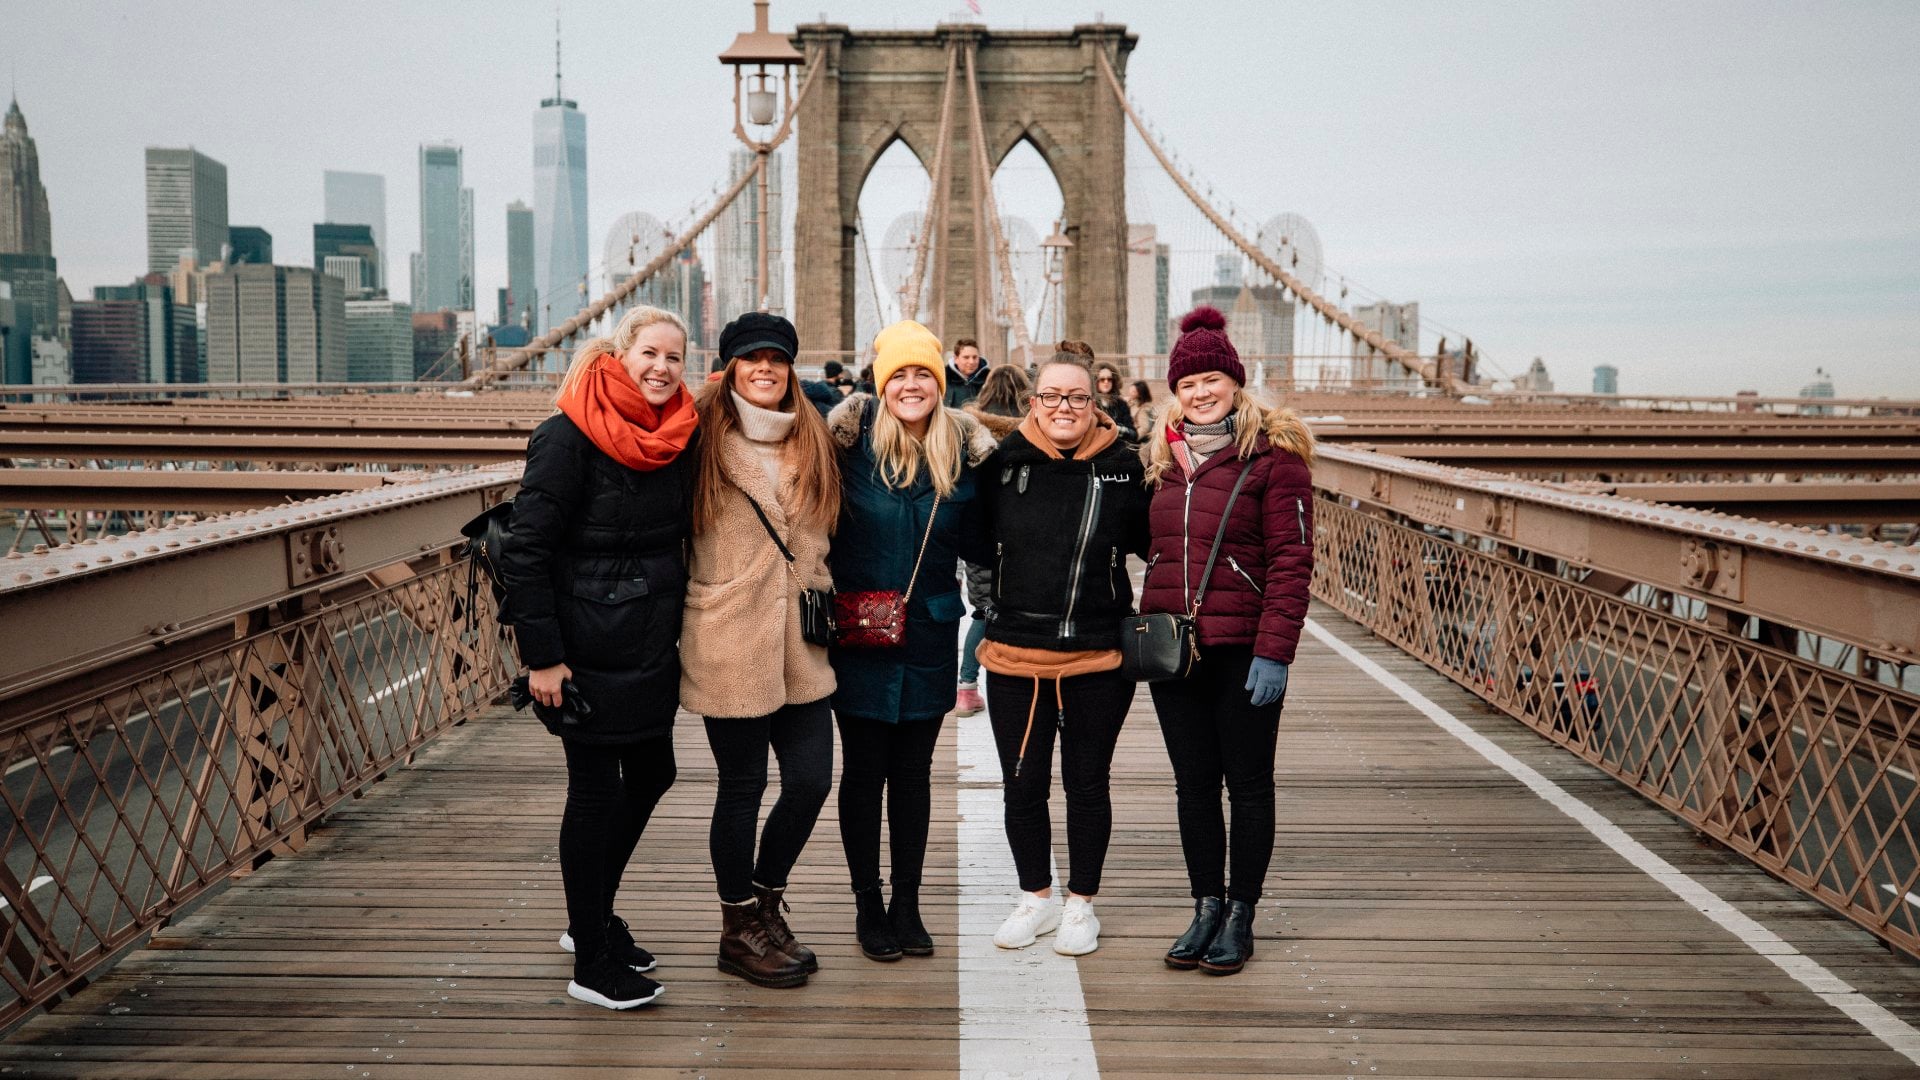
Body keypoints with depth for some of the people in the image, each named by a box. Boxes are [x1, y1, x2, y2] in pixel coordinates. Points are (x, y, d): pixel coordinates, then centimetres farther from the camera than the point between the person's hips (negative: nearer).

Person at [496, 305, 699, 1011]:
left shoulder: (681, 434, 4)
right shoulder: (570, 435, -16)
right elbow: (525, 548, -17)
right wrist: (541, 655, -19)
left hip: (653, 643, 7)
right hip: (589, 647, -7)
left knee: (649, 775, 16)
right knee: (595, 789, 2)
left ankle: (594, 918, 37)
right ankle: (591, 963, 16)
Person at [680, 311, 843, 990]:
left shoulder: (813, 440, 12)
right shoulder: (705, 437, -4)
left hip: (800, 642, 5)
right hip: (730, 641, -5)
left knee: (812, 779, 6)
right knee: (743, 787, 4)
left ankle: (765, 901, 30)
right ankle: (741, 929, 22)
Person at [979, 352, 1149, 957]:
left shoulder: (1122, 467, -5)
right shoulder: (1004, 464, -2)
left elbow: (1147, 543, 5)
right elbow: (976, 542, 12)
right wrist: (990, 600, 6)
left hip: (1097, 658, -1)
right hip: (1014, 656, 2)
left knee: (1087, 784, 11)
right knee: (1022, 785, 11)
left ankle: (1081, 903, 28)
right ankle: (1036, 897, 31)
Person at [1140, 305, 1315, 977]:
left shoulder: (1273, 453, -7)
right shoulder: (1163, 457, 12)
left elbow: (1291, 560, -11)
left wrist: (1274, 651, -16)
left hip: (1244, 649, -5)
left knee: (1248, 783, 7)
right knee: (1193, 783, 12)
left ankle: (1240, 916, 19)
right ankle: (1207, 907, 25)